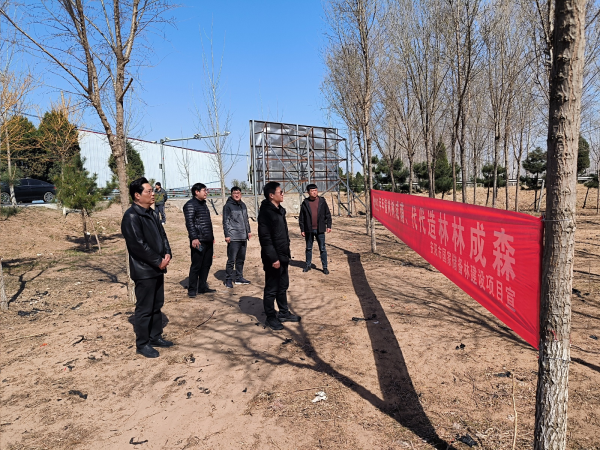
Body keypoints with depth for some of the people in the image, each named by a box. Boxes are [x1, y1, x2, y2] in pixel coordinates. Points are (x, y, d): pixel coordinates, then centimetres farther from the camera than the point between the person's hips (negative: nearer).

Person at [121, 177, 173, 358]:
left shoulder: (153, 214, 11)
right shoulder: (131, 216, -16)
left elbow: (162, 235, 14)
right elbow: (138, 245, -22)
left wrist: (167, 254, -3)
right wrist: (158, 261, -16)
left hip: (157, 268, 9)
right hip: (143, 270, -9)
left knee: (157, 305, 17)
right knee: (144, 309, 2)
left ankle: (155, 337, 31)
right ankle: (142, 344, 15)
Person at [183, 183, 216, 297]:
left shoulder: (203, 204, 19)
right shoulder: (190, 205, -8)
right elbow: (189, 223, -17)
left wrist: (212, 236, 22)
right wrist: (194, 238, -24)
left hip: (208, 241, 9)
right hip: (199, 241, -9)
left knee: (206, 264, 13)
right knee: (196, 266, -4)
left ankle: (202, 287, 24)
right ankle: (192, 289, 5)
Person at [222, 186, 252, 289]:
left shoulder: (243, 205, 15)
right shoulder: (228, 206, -5)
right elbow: (226, 221, -8)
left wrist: (248, 231, 19)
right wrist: (227, 235, -13)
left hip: (243, 237, 7)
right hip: (233, 238, -7)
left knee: (241, 259, 14)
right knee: (231, 260, -6)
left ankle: (239, 277, 25)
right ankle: (228, 280, 3)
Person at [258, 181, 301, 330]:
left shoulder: (279, 210, 11)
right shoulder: (266, 212, -17)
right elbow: (265, 238, -21)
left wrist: (287, 252, 16)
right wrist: (273, 258, -22)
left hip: (283, 256, 9)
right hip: (273, 258, -9)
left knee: (283, 286, 18)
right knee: (271, 289, 4)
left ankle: (284, 313, 32)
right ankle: (270, 317, 18)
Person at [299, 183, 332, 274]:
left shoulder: (322, 201, 1)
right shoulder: (305, 203, 0)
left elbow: (328, 214, 5)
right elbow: (301, 218, 3)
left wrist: (328, 226, -2)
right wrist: (302, 229, 0)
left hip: (320, 229, -1)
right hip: (309, 230, 1)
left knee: (322, 249, 3)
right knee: (308, 248, 13)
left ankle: (325, 267, 12)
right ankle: (308, 265, 26)